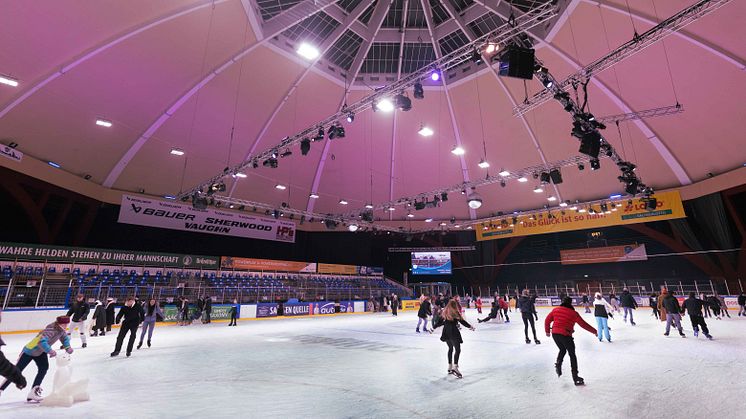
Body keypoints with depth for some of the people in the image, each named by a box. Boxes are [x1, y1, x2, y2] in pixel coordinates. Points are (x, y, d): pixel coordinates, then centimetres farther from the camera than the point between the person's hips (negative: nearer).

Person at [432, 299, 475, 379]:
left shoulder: (445, 312, 8)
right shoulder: (455, 312, -9)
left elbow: (440, 321, 12)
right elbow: (462, 321, -10)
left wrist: (433, 328, 23)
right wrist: (470, 326, 1)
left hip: (446, 333, 7)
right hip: (454, 333, -7)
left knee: (450, 348, 21)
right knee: (457, 350, -6)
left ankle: (450, 367, 28)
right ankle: (455, 367, -18)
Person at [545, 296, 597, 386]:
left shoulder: (556, 310, 10)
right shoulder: (573, 313, 0)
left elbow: (547, 320, 11)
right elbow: (583, 324, 2)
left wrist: (547, 331, 23)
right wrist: (594, 331, 16)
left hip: (555, 333, 4)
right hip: (565, 335, -4)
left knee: (562, 350, 27)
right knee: (572, 355, 10)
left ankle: (558, 365, 7)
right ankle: (575, 377, 10)